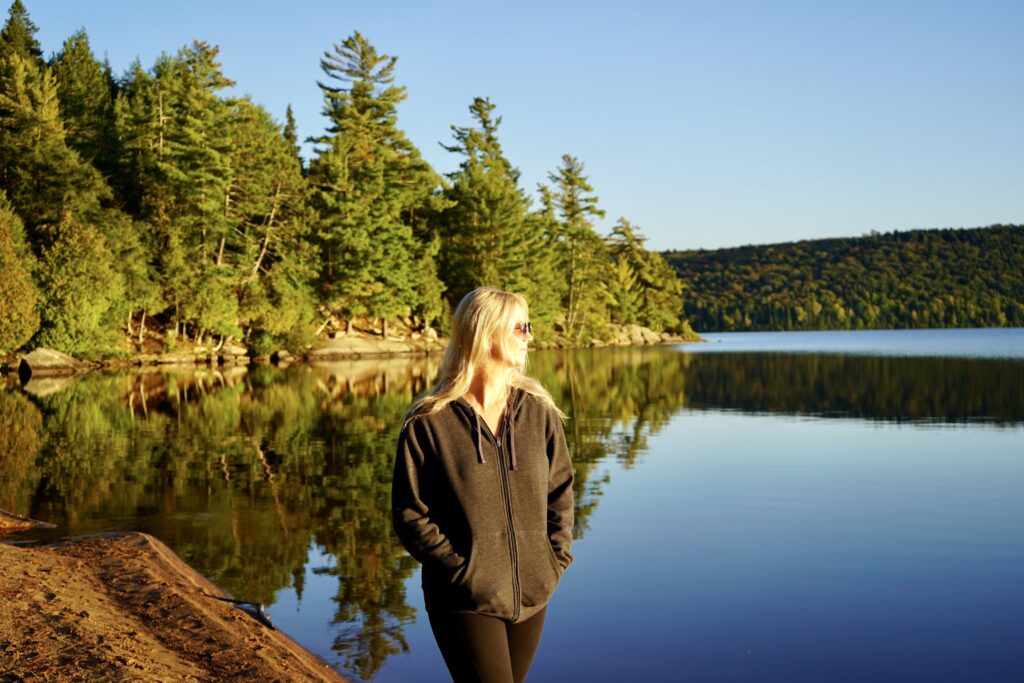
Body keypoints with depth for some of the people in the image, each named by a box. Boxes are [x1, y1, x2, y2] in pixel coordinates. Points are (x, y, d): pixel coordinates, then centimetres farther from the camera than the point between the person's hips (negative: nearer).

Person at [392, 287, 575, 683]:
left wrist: (557, 557, 1)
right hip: (466, 601, -5)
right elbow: (409, 514, -9)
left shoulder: (539, 410, 1)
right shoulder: (429, 422, -11)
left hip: (531, 595, 5)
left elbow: (560, 488, 10)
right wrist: (457, 567, -13)